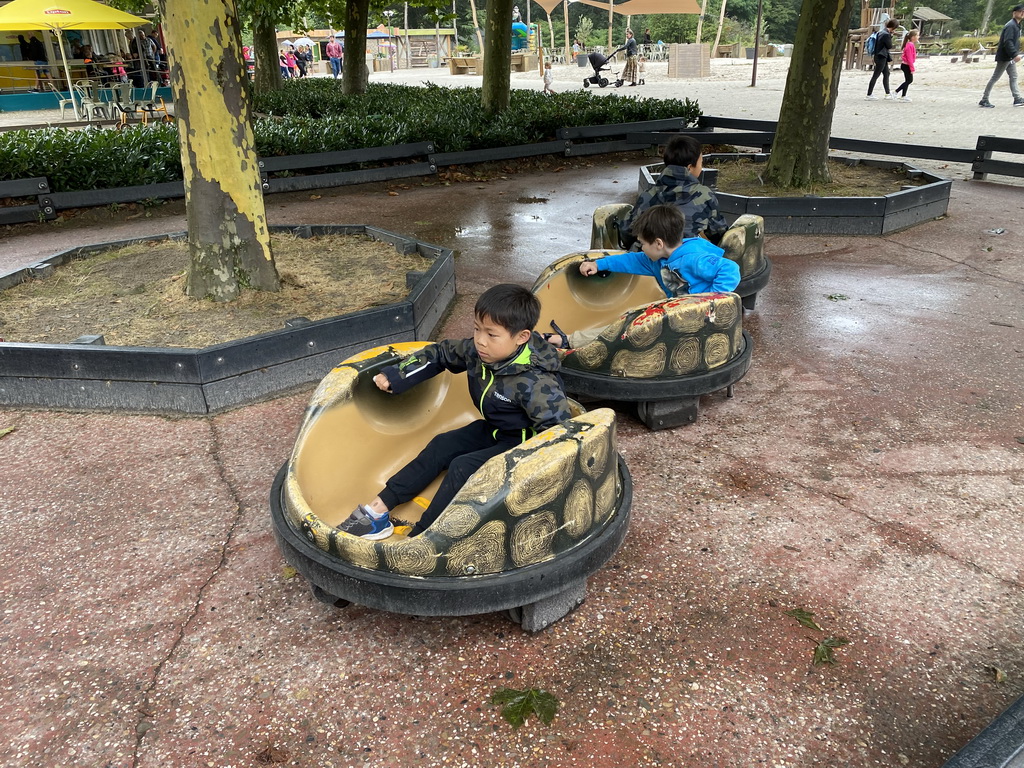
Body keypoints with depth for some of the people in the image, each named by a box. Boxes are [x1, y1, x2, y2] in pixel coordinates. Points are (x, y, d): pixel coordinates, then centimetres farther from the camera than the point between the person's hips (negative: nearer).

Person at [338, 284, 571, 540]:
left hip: (521, 443, -8)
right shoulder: (476, 352, -11)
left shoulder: (534, 383, -33)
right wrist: (397, 375, 0)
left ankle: (418, 536, -17)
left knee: (463, 468, -23)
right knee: (441, 446, -1)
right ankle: (379, 508, -1)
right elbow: (441, 353, 7)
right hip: (492, 429, 8)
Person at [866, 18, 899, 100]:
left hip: (882, 57, 10)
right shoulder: (886, 34, -21)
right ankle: (869, 95, -1)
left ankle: (887, 94, 22)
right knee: (876, 75, -5)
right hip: (881, 57, -10)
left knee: (886, 74, 15)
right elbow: (890, 46, -12)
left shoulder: (881, 31, 8)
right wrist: (890, 37, -3)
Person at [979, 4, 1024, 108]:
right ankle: (984, 100, 2)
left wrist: (1015, 54, 17)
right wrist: (1015, 54, -32)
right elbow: (1008, 42, -27)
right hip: (1005, 57, -10)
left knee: (1013, 77, 8)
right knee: (995, 78, -4)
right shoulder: (1011, 26, -17)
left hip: (1011, 57, 10)